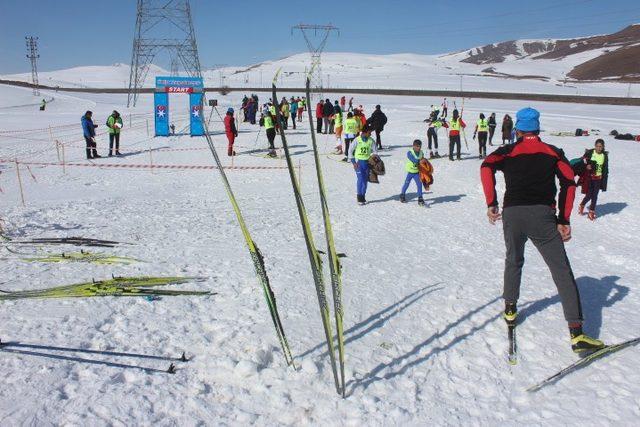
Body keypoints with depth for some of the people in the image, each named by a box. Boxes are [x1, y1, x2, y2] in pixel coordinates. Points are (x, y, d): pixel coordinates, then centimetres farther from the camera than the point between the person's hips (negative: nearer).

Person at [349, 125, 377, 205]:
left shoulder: (371, 141, 0)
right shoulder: (357, 140, -8)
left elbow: (375, 151, 7)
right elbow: (350, 151, -2)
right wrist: (353, 162, -8)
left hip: (367, 162, 3)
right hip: (358, 162, -3)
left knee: (365, 180, 7)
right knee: (360, 179, -12)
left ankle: (363, 197, 19)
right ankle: (359, 197, -4)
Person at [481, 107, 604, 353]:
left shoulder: (508, 152, 14)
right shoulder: (553, 152, 15)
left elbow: (486, 167, -7)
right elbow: (569, 182, 2)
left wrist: (491, 204, -7)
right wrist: (564, 220, 3)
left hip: (512, 214, 1)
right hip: (543, 215, -1)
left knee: (513, 261, 28)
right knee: (562, 271, 0)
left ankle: (510, 310, 35)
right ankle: (577, 334, -5)